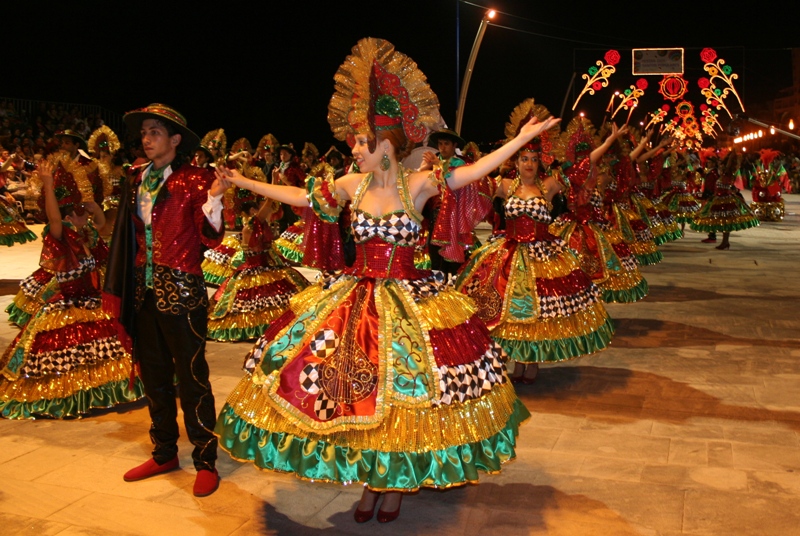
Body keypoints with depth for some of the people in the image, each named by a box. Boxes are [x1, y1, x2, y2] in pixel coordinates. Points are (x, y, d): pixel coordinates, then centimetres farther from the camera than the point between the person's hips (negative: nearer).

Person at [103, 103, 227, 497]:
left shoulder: (194, 180, -8)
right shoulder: (137, 180, 9)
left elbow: (210, 238, -14)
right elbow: (127, 235, 10)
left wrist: (214, 198, -29)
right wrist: (120, 287, 8)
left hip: (182, 291, -6)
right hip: (144, 290, 7)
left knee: (191, 378, 0)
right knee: (153, 376, 16)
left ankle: (206, 462, 13)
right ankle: (164, 453, 32)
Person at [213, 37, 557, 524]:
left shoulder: (418, 185, -10)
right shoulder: (352, 185, 0)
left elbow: (474, 171, -16)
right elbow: (300, 196, 11)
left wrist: (523, 137, -22)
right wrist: (241, 181, 15)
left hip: (407, 301, -3)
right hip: (354, 299, 3)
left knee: (400, 388, 6)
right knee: (356, 390, 8)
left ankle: (395, 480, 29)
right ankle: (369, 477, 29)